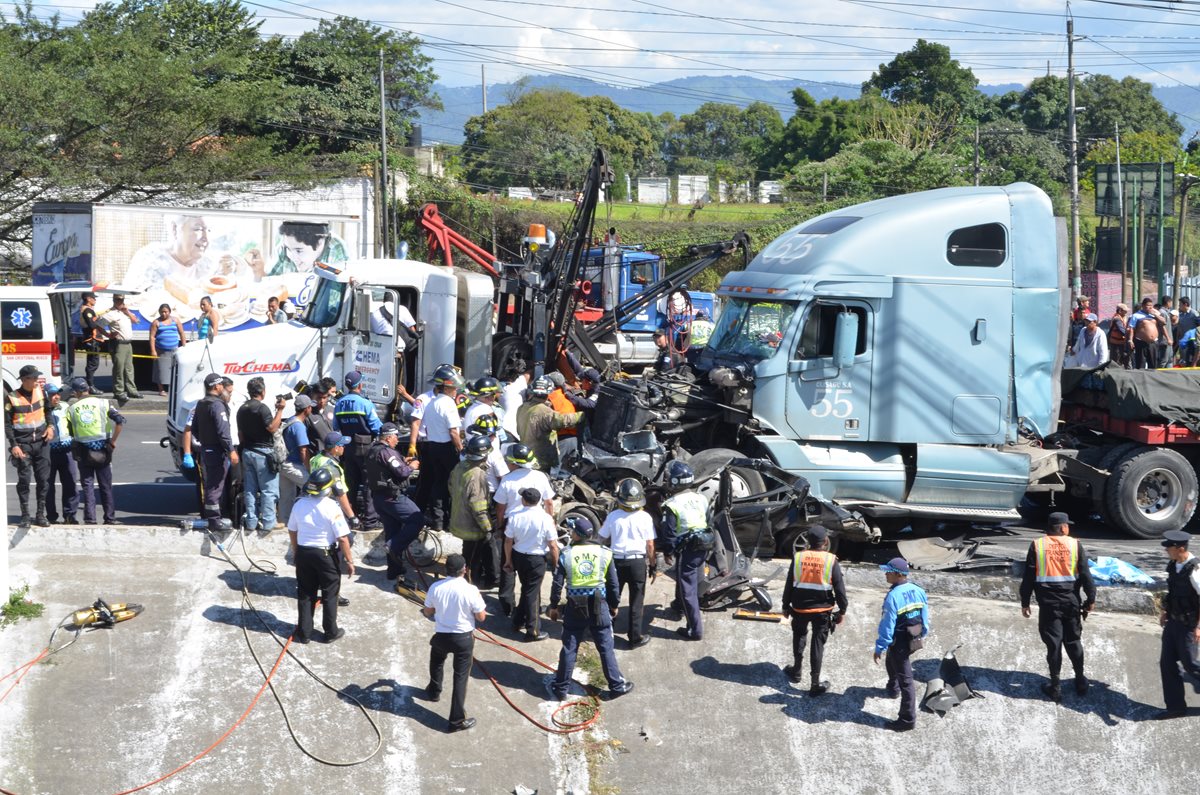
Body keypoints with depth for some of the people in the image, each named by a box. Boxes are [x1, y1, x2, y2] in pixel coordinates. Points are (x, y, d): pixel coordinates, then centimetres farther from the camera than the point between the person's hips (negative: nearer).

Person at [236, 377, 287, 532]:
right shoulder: (261, 407, -14)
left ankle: (251, 521, 10)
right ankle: (268, 522, -5)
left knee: (250, 489, 9)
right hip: (263, 452, -8)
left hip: (247, 451, 8)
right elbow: (272, 427, -21)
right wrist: (280, 410, -17)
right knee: (268, 489, -3)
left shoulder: (242, 409, 13)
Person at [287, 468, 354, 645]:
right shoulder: (331, 507, -20)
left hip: (303, 553, 4)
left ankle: (304, 632, 20)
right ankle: (331, 632, 21)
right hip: (327, 555, -4)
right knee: (330, 594, 12)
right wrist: (349, 560, -8)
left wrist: (296, 550, 24)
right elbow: (343, 538, -18)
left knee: (305, 594, 14)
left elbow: (292, 530, 8)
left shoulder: (299, 505, -5)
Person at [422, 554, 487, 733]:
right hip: (463, 638, -3)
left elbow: (427, 613, 3)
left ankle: (434, 691, 57)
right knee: (461, 677, 4)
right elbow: (481, 617, -11)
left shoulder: (435, 587, -10)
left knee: (436, 662, 35)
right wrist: (479, 600, 7)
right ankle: (457, 719, 4)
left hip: (441, 635, 3)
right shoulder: (470, 590, -20)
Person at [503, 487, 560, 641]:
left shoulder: (514, 516, -9)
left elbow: (508, 541, -2)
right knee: (533, 593, 5)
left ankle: (519, 621, 34)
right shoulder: (545, 518, -16)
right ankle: (533, 631, 9)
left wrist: (508, 560, 12)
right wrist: (555, 563, 0)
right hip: (537, 559, -3)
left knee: (526, 589, 24)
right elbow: (553, 545, -14)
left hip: (518, 556, 4)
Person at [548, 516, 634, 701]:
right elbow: (613, 583, 3)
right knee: (606, 648, 10)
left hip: (575, 607, 0)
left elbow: (557, 583, -4)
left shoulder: (566, 555, -7)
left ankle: (560, 688, 15)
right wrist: (614, 605, 16)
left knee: (569, 649, 9)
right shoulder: (604, 554, -3)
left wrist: (553, 606, 9)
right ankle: (617, 685, 14)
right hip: (599, 607, 0)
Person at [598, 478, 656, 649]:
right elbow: (650, 545, -5)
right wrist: (652, 565, 7)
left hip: (616, 561, 2)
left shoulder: (613, 516, -5)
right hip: (638, 562, -1)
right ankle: (636, 638, 9)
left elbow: (602, 539, 3)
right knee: (636, 603, 6)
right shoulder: (645, 518, -8)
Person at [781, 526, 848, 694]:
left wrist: (786, 605, 13)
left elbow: (789, 584, 1)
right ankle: (816, 683, 7)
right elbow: (839, 587, -8)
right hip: (823, 609, -2)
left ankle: (796, 671, 37)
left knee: (799, 637, 25)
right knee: (818, 643, 5)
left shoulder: (798, 558, -6)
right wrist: (842, 610, 2)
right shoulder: (831, 561, -11)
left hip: (800, 607, 2)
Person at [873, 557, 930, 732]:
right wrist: (922, 636, 22)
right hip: (914, 640, 8)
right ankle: (893, 688, 59)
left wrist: (879, 648, -15)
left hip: (899, 642, -8)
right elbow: (925, 618, 7)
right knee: (891, 662, 35)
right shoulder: (919, 591, -2)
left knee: (905, 679, -2)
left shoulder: (893, 597, -25)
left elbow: (887, 625, -23)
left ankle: (908, 719, 3)